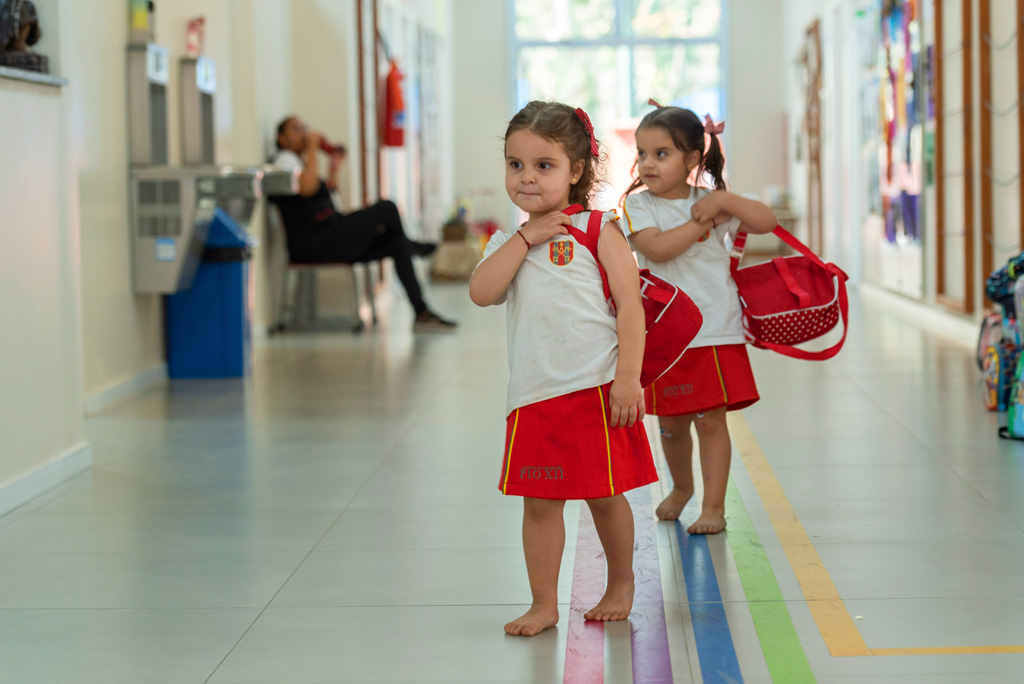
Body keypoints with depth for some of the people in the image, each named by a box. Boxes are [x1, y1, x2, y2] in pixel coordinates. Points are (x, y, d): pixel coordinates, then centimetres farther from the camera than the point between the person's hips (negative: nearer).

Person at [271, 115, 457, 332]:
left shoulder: (297, 161, 25)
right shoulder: (284, 159, -6)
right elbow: (307, 189, -25)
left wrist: (334, 169, 20)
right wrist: (312, 150, -16)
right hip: (312, 243, -11)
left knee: (396, 242, 3)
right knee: (387, 209, -16)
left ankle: (421, 313, -1)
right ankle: (410, 245, 19)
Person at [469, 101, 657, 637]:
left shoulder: (598, 231, -2)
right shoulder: (507, 244, 11)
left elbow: (630, 306, -7)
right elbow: (481, 293, -8)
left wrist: (628, 379, -15)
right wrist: (526, 237, -10)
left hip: (596, 390, -3)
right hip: (534, 396, 3)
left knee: (605, 496, 8)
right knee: (538, 501, 5)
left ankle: (620, 586, 29)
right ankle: (544, 604, 15)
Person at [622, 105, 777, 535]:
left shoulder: (710, 202, 3)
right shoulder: (637, 205, -2)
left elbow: (767, 222, -2)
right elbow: (656, 248, -18)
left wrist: (725, 201, -15)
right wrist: (703, 221, -15)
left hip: (716, 330, 0)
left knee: (711, 419, -2)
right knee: (670, 423, 12)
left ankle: (714, 505, 7)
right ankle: (681, 486, 38)